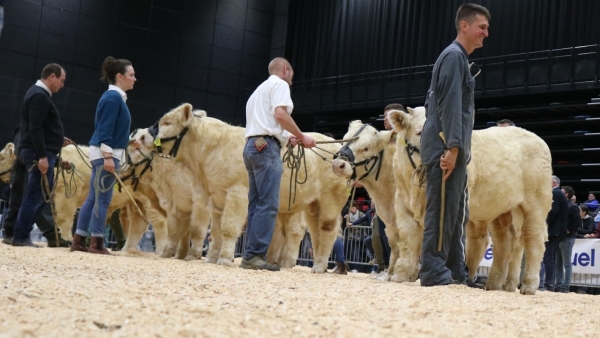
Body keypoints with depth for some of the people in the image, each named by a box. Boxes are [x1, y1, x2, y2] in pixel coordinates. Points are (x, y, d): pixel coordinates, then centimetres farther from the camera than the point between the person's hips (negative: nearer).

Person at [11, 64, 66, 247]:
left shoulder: (39, 94, 18)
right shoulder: (39, 96, -15)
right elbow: (35, 129, -23)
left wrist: (58, 140, 24)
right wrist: (42, 156, -26)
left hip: (42, 152, 11)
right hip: (40, 153, -11)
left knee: (42, 195, 11)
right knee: (35, 196, -7)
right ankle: (20, 237, -4)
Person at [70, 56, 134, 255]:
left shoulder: (114, 96, 16)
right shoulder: (113, 97, -12)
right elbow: (105, 129, -18)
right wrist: (108, 156, -23)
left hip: (105, 153, 10)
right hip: (106, 153, -10)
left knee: (94, 198, 10)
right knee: (103, 198, -5)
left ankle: (78, 241, 13)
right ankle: (96, 244, -2)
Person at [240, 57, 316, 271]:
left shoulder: (260, 89, 30)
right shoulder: (280, 84, 2)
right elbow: (280, 114, -14)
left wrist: (286, 137, 18)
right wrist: (301, 137, -6)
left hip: (252, 145, 9)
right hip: (267, 147, -9)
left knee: (256, 203, 7)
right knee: (268, 204, -12)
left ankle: (250, 255, 4)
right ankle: (255, 255, -18)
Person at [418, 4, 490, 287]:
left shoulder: (459, 58, 23)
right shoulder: (454, 55, -7)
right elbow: (450, 105, -17)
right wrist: (452, 147, -23)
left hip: (452, 149, 10)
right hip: (446, 148, -10)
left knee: (456, 213, 11)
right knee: (443, 210, -10)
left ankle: (455, 272, 15)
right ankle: (434, 272, -8)